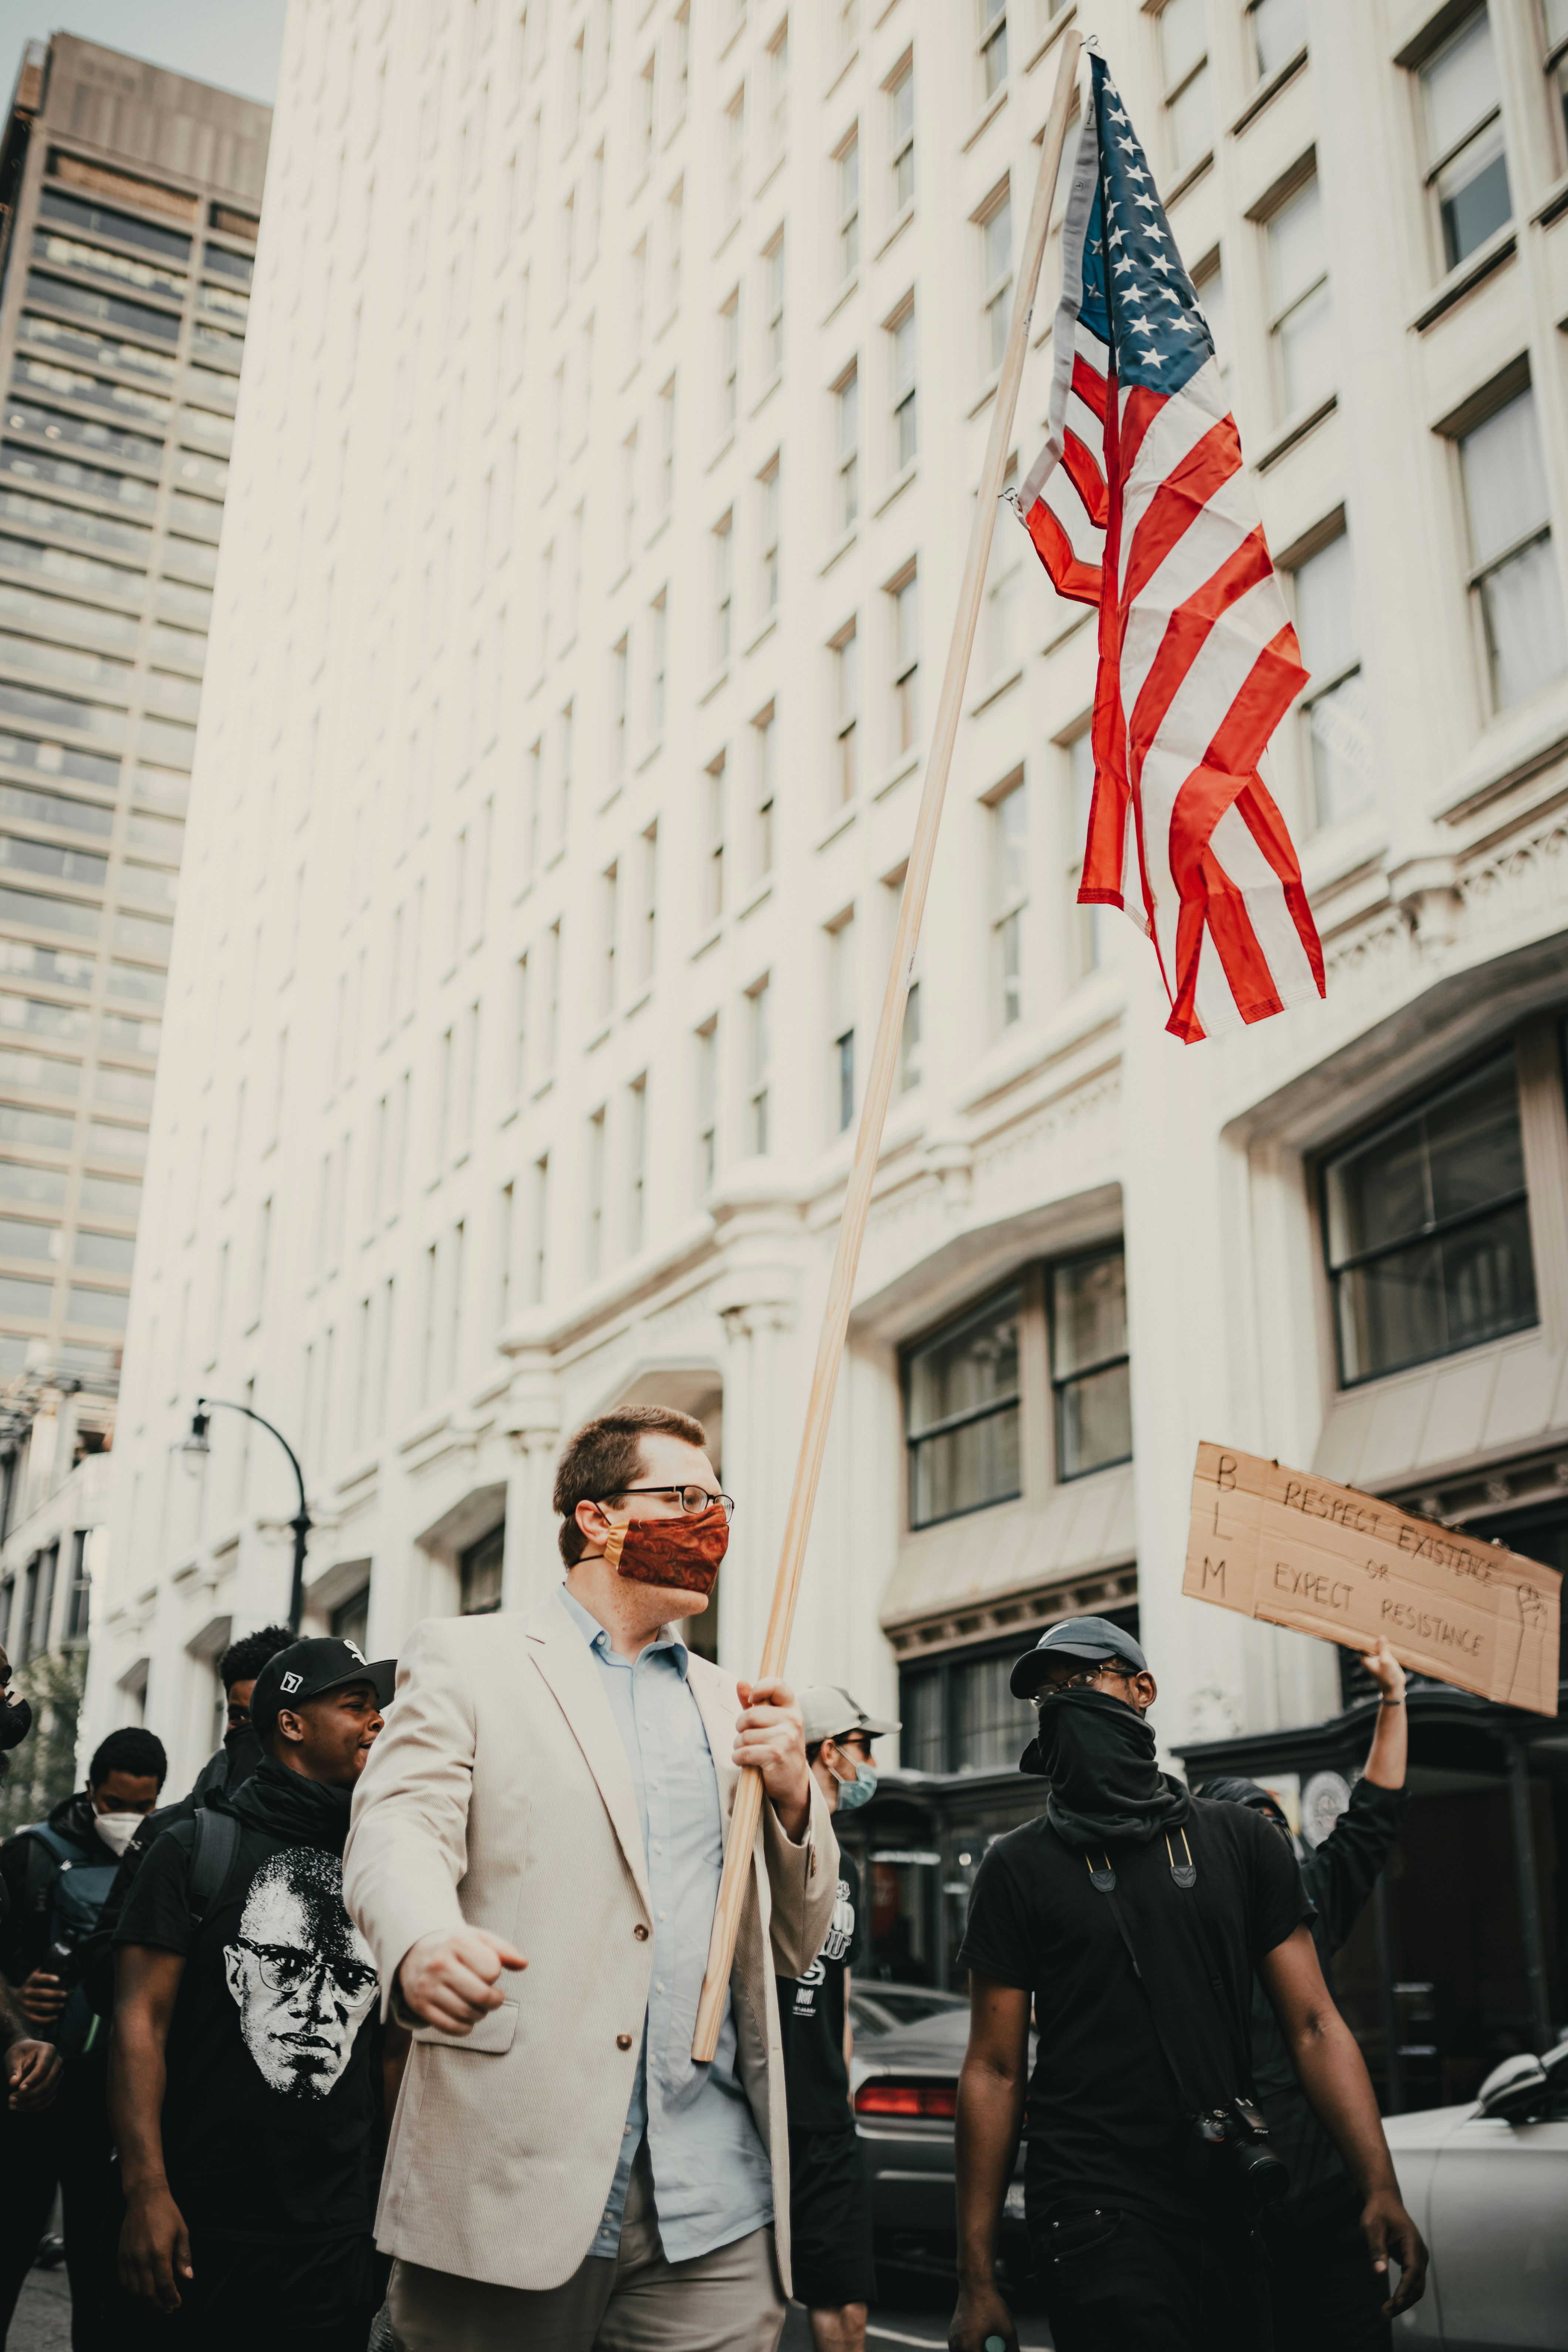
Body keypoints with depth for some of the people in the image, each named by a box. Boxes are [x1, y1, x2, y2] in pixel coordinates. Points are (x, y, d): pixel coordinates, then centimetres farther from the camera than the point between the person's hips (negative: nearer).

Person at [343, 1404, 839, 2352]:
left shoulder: (729, 1705, 18)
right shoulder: (469, 1659, 6)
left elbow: (797, 1947, 19)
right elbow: (399, 1831, -10)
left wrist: (795, 1798, 0)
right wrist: (425, 1942, -32)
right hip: (510, 2184, -3)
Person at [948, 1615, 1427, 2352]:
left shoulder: (1240, 1842, 7)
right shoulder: (1020, 1866, 1)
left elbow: (1313, 2025, 4)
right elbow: (994, 2071, 0)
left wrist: (1380, 2189, -8)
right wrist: (976, 2277, -4)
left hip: (1228, 2212, 3)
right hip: (1098, 2217, -3)